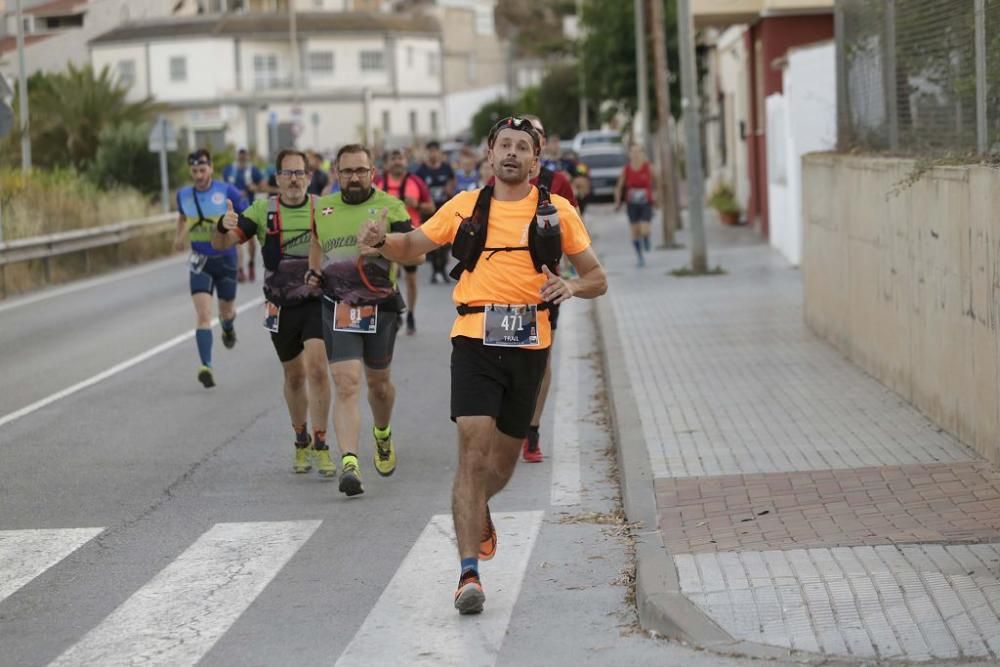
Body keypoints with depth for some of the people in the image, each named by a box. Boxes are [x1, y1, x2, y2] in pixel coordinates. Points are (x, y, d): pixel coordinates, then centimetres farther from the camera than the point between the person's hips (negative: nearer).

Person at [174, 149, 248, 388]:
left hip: (226, 258, -1)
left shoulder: (227, 192, -10)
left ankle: (228, 329, 55)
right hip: (200, 261, 1)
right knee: (203, 315, -15)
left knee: (227, 311, 16)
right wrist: (180, 237, 8)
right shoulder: (183, 195, 1)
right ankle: (206, 366, -21)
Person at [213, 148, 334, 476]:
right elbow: (221, 244, -7)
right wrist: (224, 227, -30)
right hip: (281, 307, 2)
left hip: (317, 302, -1)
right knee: (294, 376, 12)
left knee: (316, 368, -17)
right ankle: (301, 442, 31)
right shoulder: (263, 210, -2)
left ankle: (320, 446, -7)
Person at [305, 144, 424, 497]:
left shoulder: (390, 207, -2)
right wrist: (314, 271, 12)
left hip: (380, 308, -1)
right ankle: (349, 462, -20)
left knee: (378, 381, 16)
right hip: (337, 309, 1)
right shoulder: (323, 208, 9)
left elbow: (417, 255, -8)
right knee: (346, 385, -12)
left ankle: (383, 435, 46)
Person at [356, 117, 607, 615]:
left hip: (528, 347, 1)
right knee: (474, 449, -15)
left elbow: (597, 279, 8)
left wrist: (571, 287, -14)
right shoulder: (466, 206, 8)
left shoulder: (557, 212, 6)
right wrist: (380, 243, -4)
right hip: (474, 343, -1)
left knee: (504, 457, 13)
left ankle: (477, 510, 49)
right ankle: (469, 573, -16)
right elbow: (413, 245, 19)